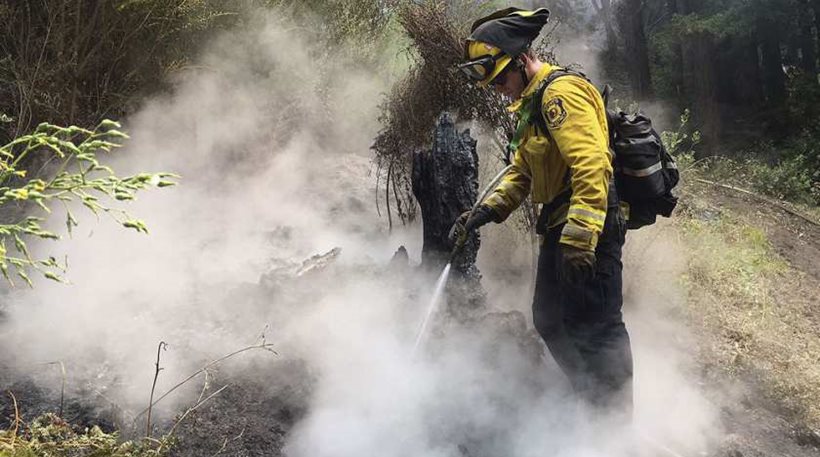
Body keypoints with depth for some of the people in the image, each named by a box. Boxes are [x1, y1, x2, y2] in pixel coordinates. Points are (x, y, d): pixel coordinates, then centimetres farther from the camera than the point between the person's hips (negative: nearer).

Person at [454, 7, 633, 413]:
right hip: (559, 228, 11)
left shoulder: (563, 93, -16)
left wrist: (579, 241, -31)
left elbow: (592, 166, -26)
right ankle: (594, 405, 30)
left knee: (594, 327, -8)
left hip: (588, 230, -11)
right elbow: (521, 172, 25)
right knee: (550, 322, 18)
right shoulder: (531, 104, 18)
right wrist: (489, 210, 10)